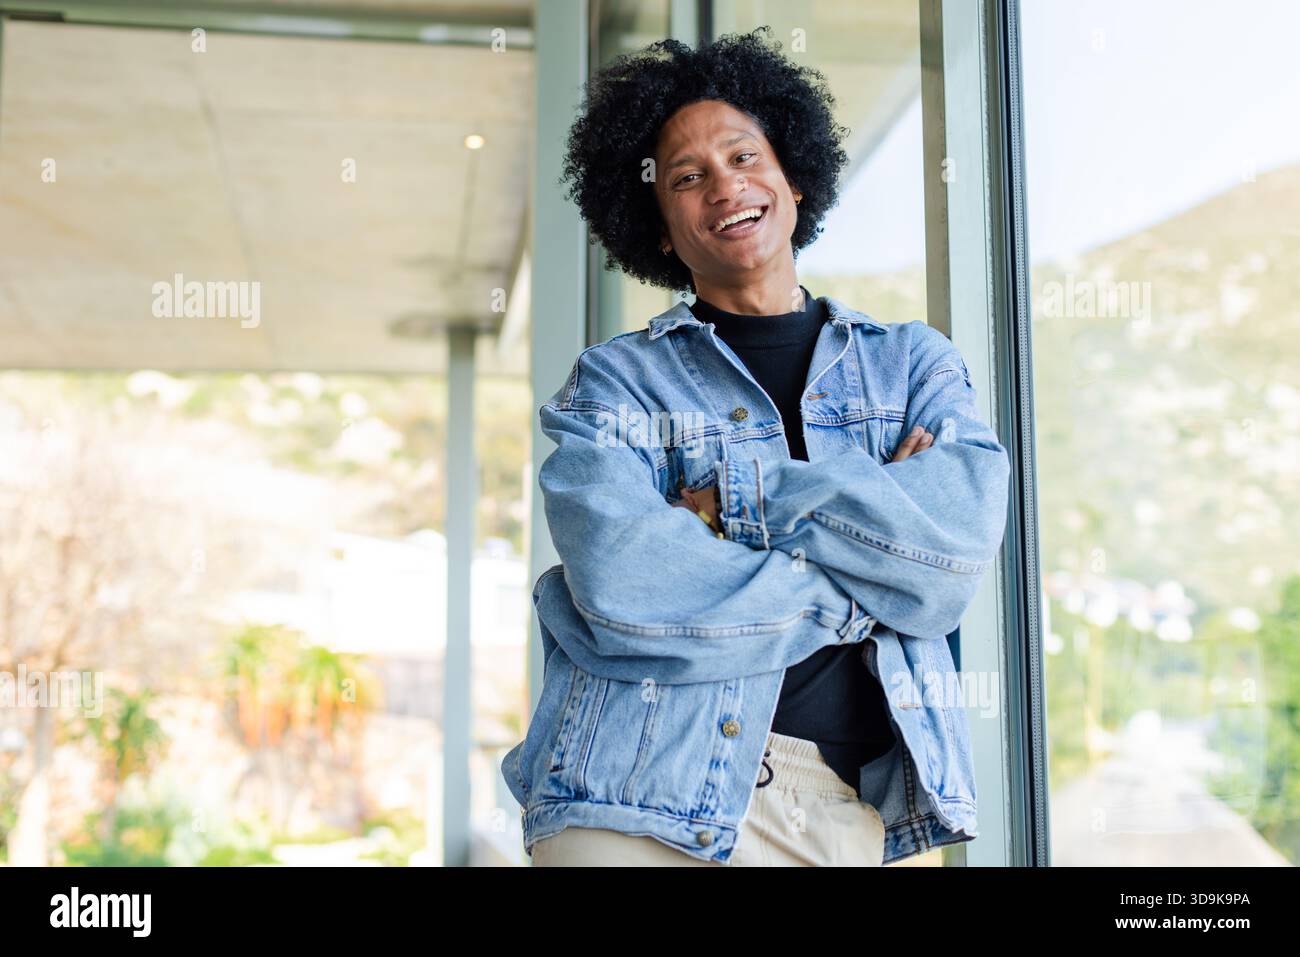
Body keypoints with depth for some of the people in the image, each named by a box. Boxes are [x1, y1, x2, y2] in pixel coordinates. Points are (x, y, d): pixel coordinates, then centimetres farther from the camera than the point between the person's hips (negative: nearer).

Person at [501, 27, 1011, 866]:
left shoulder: (915, 363, 11)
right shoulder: (616, 382, 4)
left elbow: (955, 556, -6)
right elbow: (624, 589, -14)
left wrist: (739, 495, -9)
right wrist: (870, 576, -7)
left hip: (850, 809, 2)